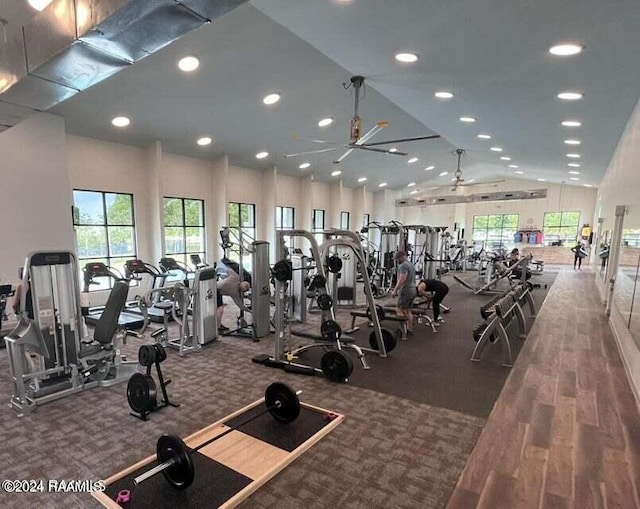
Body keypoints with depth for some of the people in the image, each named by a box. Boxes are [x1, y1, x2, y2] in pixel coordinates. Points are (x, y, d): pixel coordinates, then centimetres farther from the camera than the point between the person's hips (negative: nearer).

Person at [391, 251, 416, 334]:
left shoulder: (403, 265, -15)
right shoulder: (411, 265, 18)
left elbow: (402, 279, -24)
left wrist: (395, 290, -23)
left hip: (406, 291, -10)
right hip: (413, 290, 10)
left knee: (399, 310, -5)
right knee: (408, 311, 14)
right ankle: (410, 329, 18)